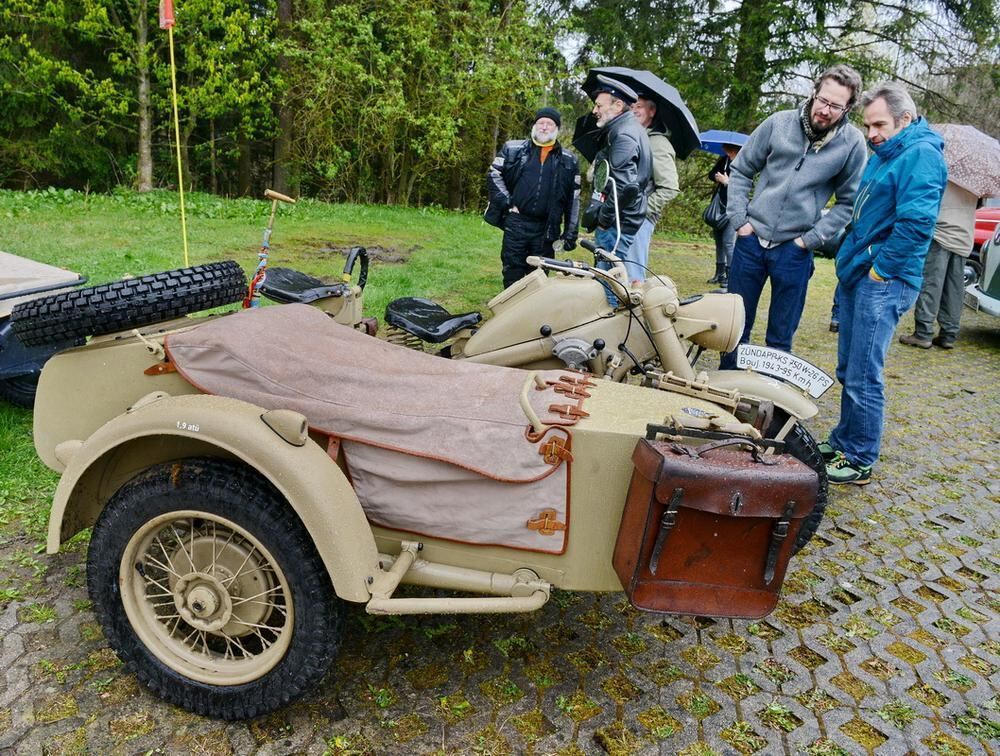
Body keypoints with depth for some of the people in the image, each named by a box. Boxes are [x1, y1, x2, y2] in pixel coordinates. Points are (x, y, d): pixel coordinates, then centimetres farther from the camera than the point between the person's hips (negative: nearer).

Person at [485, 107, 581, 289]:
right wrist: (507, 203, -3)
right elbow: (494, 175, 8)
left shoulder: (568, 161, 9)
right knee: (513, 275, 2)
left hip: (546, 229, 1)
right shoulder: (513, 149, 7)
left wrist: (571, 233, 5)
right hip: (516, 224, -1)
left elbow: (573, 200, 9)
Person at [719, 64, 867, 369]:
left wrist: (811, 238, -7)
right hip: (751, 240, 2)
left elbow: (848, 202, 1)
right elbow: (741, 170, 6)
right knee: (736, 326, 11)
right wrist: (739, 219, -1)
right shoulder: (779, 122, -2)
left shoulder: (852, 143, -5)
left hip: (794, 250, -1)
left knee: (780, 338, 8)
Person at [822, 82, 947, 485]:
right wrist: (850, 259, 14)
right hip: (856, 274, 9)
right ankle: (842, 442, 29)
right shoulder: (884, 155, 17)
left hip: (883, 281, -9)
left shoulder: (921, 154, -12)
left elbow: (916, 222, -23)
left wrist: (879, 269, -16)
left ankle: (858, 461, 7)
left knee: (862, 378, -5)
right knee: (848, 371, 16)